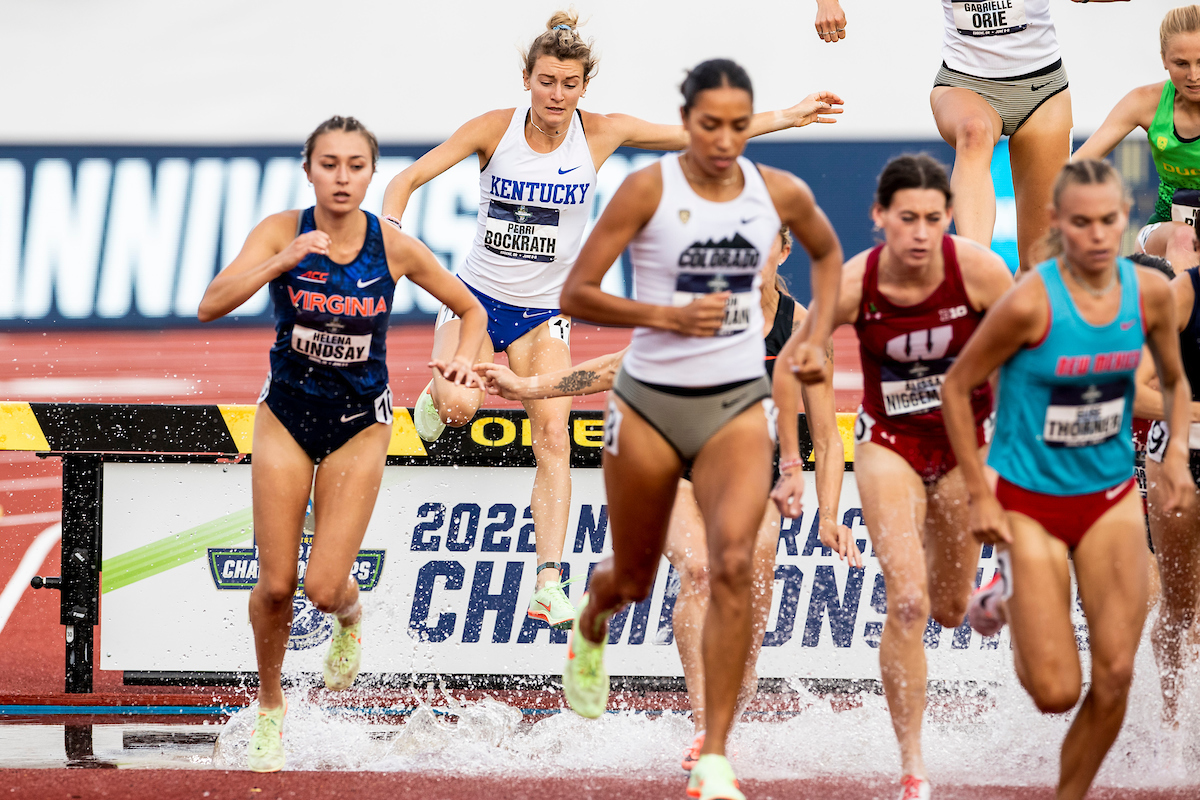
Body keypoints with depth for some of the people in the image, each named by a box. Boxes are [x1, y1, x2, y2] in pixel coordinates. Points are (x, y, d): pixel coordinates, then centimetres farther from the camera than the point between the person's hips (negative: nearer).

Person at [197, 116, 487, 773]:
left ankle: (350, 619, 30)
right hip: (286, 416, 0)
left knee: (324, 587, -9)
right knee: (276, 584, -2)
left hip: (360, 425, 0)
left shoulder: (395, 248, -12)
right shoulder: (282, 232, -14)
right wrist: (283, 262, -39)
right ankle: (269, 708, 22)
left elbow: (472, 310, 3)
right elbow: (211, 305, -27)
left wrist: (463, 358, -18)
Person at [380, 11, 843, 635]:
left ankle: (549, 583, -16)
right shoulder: (495, 129, -13)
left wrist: (788, 117, 2)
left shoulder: (601, 134, -9)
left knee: (553, 437, -14)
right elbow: (409, 179, -12)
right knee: (460, 407, -26)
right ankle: (436, 396, 14)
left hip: (544, 313, 1)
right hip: (477, 296, -1)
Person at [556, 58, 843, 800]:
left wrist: (818, 337, 9)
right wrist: (667, 315, -23)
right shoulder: (649, 190, -11)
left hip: (738, 404, 1)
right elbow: (576, 294, -11)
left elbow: (827, 251, 22)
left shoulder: (780, 194, -1)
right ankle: (590, 628, 56)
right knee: (633, 580, 15)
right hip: (650, 403, -1)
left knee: (734, 565, -21)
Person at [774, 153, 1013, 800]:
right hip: (888, 443, -1)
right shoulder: (853, 284, -20)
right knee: (907, 603, -17)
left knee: (949, 611, 13)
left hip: (967, 443, 1)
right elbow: (790, 367, -4)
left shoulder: (978, 271, -22)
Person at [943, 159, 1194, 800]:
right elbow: (957, 386, -9)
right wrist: (979, 497, -10)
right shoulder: (1031, 302, -21)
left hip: (1111, 499, 4)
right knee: (1056, 692, -4)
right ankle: (1007, 599, 29)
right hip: (1029, 504, -4)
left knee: (1115, 678, -2)